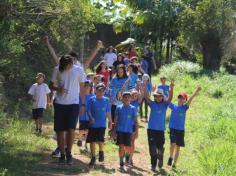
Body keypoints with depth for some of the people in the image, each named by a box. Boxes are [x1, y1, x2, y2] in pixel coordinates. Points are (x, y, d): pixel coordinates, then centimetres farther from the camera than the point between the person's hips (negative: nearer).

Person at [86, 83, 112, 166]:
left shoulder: (106, 100, 3)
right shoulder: (92, 100, -2)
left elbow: (108, 112, 10)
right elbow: (88, 111, -3)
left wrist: (110, 122, 11)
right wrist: (91, 118, -20)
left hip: (102, 124, 0)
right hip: (93, 124, 0)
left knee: (100, 140, -13)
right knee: (92, 141, 3)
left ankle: (101, 152, 18)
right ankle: (93, 158, 16)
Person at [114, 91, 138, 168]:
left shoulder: (133, 108, 2)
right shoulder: (119, 108, 3)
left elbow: (135, 120, 3)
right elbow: (116, 119, 8)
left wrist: (136, 130, -3)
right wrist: (114, 129, 6)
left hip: (128, 130, 0)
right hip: (120, 130, 0)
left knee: (127, 147, -2)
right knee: (121, 146, -2)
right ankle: (121, 161, 11)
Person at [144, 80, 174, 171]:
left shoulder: (164, 104, 3)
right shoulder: (152, 104, 2)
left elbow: (170, 98, -13)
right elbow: (146, 96, -10)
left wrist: (171, 88, -29)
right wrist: (144, 87, -24)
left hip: (161, 129, 0)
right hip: (151, 129, 0)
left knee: (160, 148, 7)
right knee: (152, 148, -3)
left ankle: (160, 158, 36)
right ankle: (153, 164, 7)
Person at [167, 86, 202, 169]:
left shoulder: (184, 108, 1)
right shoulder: (173, 106, 1)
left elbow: (190, 100, -14)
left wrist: (196, 92, -29)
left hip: (181, 130, 1)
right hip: (172, 129, -1)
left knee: (178, 147, 7)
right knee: (173, 144, -20)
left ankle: (174, 163, 19)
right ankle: (171, 157, 6)